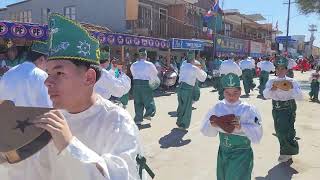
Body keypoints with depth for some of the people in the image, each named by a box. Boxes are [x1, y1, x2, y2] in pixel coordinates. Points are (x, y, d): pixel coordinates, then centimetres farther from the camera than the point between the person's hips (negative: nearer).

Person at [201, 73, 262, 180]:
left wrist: (241, 127, -30)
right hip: (223, 153, 4)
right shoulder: (218, 107, -3)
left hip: (242, 155, -4)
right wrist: (212, 125, -19)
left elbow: (257, 135, -16)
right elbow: (205, 130, 0)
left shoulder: (248, 109, -13)